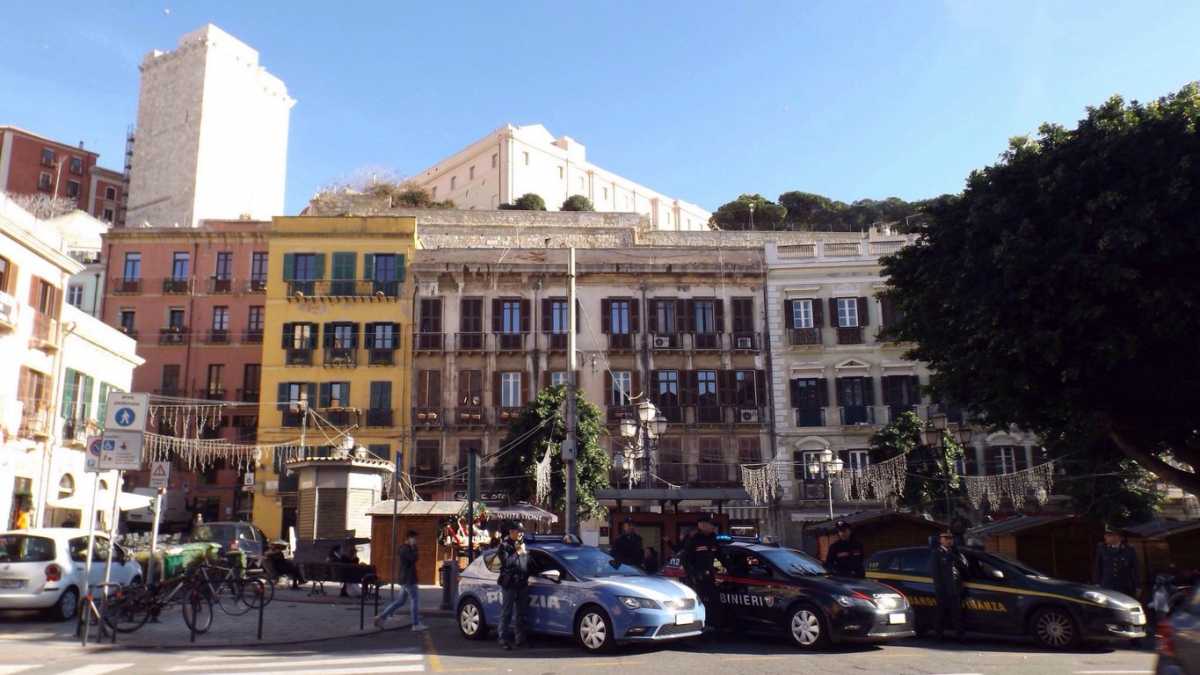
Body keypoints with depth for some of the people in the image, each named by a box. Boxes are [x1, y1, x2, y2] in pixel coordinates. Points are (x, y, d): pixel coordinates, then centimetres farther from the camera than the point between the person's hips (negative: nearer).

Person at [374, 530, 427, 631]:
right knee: (416, 600, -2)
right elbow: (414, 558, -26)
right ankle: (416, 624, 3)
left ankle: (381, 617, 12)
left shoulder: (403, 548, 15)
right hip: (408, 580, -10)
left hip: (405, 579, 10)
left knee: (400, 601, 14)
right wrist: (413, 548, -15)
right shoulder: (405, 549, -17)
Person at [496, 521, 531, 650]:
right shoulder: (505, 546, -5)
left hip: (522, 584, 6)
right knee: (506, 613, -3)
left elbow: (528, 563, 24)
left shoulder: (523, 545, 14)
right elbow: (506, 562, -18)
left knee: (520, 613, 11)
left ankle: (520, 638, 17)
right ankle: (503, 639, 1)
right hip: (509, 585, -6)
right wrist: (518, 553, -16)